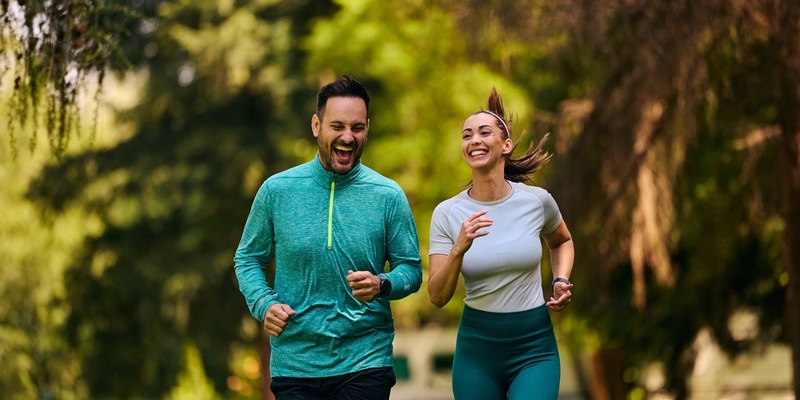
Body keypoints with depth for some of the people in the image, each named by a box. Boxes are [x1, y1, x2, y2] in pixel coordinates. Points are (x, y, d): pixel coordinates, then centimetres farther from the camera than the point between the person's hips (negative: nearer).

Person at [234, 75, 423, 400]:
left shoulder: (388, 196, 0)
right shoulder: (277, 190, 1)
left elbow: (411, 269, 4)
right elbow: (248, 258, 9)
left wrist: (381, 285, -17)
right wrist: (264, 303, -9)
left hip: (365, 363, -1)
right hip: (294, 363, 1)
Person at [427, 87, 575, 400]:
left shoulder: (537, 200, -4)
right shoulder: (447, 213, -5)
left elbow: (562, 242, 20)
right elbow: (438, 298, -10)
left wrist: (560, 281, 1)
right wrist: (459, 250, -26)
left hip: (534, 349, -1)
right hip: (477, 348, 1)